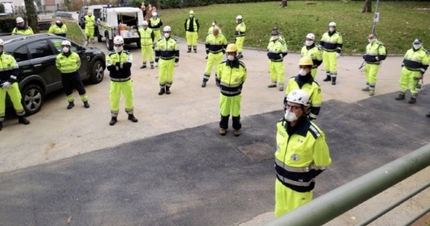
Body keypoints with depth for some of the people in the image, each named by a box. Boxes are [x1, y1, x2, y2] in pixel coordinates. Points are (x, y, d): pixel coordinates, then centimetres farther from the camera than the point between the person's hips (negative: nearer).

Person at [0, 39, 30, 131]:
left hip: (11, 84, 1)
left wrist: (9, 81, -13)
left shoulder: (9, 57, 4)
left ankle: (21, 117, 26)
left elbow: (15, 70, 1)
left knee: (17, 100, 8)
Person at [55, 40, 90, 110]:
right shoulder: (59, 57, -6)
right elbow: (58, 66, 10)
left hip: (75, 74, -1)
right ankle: (71, 102, 26)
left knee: (80, 88, 1)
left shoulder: (75, 55, -7)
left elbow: (78, 63, 10)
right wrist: (64, 70, 6)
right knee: (67, 90, 10)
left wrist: (74, 69, 5)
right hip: (65, 75, 2)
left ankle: (85, 101, 14)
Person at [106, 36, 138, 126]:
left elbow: (128, 65, -20)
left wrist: (117, 64, -22)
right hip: (115, 81, 0)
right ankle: (114, 117, 17)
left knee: (129, 97, 10)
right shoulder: (110, 55, -1)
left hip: (126, 80, 0)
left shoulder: (127, 54, -1)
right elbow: (109, 67, -16)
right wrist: (122, 66, -20)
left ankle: (130, 114, 27)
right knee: (114, 98, 3)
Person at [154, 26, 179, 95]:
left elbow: (177, 52, 0)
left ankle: (167, 88, 23)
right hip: (162, 61, 1)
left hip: (171, 61, -1)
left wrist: (176, 61, -3)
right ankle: (162, 89, 16)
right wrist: (156, 62, 4)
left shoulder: (174, 42, -4)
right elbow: (157, 52, 5)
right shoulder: (159, 42, 0)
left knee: (169, 76, 6)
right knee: (161, 76, 0)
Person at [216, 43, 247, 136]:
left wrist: (238, 88, 10)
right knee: (224, 112, 15)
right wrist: (221, 87, 9)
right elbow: (218, 77, 8)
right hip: (224, 93, 1)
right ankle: (223, 127, 35)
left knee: (236, 112, 13)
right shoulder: (222, 65, -9)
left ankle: (237, 127, 33)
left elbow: (243, 79, 5)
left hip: (236, 94, -1)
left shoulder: (241, 66, -13)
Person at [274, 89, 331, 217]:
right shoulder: (281, 125, -7)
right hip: (280, 181, 6)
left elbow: (322, 164, -15)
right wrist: (278, 167, 11)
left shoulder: (314, 135, -27)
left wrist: (305, 177, -9)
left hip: (299, 187, -6)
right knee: (280, 214, 25)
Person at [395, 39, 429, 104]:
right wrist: (403, 67, 15)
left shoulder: (424, 53, -9)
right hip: (405, 70, 6)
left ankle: (413, 98, 13)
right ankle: (402, 95, 27)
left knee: (413, 86, 0)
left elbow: (425, 65, -11)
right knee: (403, 83, 12)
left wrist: (421, 73, -14)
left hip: (415, 72, -6)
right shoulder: (409, 51, 9)